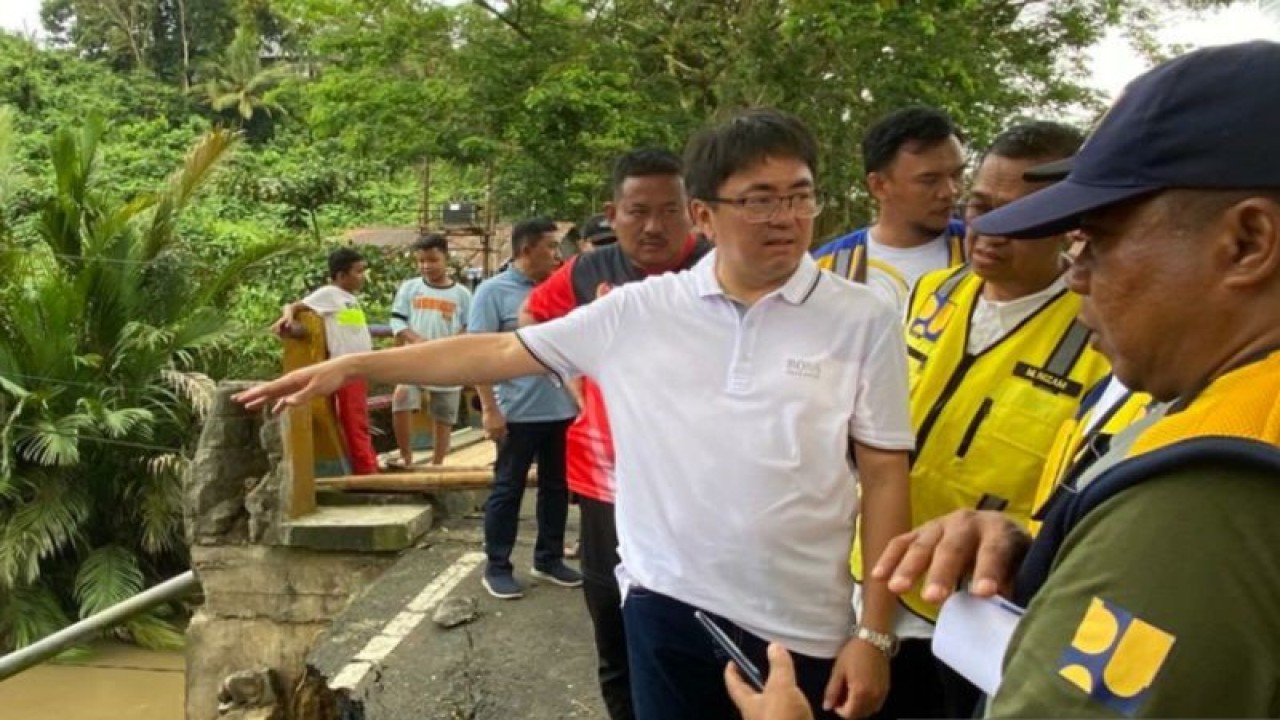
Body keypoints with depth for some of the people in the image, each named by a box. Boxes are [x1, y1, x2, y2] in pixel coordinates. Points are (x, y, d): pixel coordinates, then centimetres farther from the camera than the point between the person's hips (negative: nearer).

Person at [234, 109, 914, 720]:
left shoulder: (862, 321, -6)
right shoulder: (638, 311, -2)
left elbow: (885, 479, -3)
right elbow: (501, 352, 3)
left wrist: (873, 633, -6)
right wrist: (349, 366, 1)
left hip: (803, 627, -1)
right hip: (665, 604, 2)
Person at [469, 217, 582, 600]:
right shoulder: (494, 291, -7)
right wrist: (489, 409, -17)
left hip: (562, 410, 6)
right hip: (519, 413, -6)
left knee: (556, 487, 14)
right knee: (508, 489, 5)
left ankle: (549, 558, 28)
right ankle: (497, 568, 16)